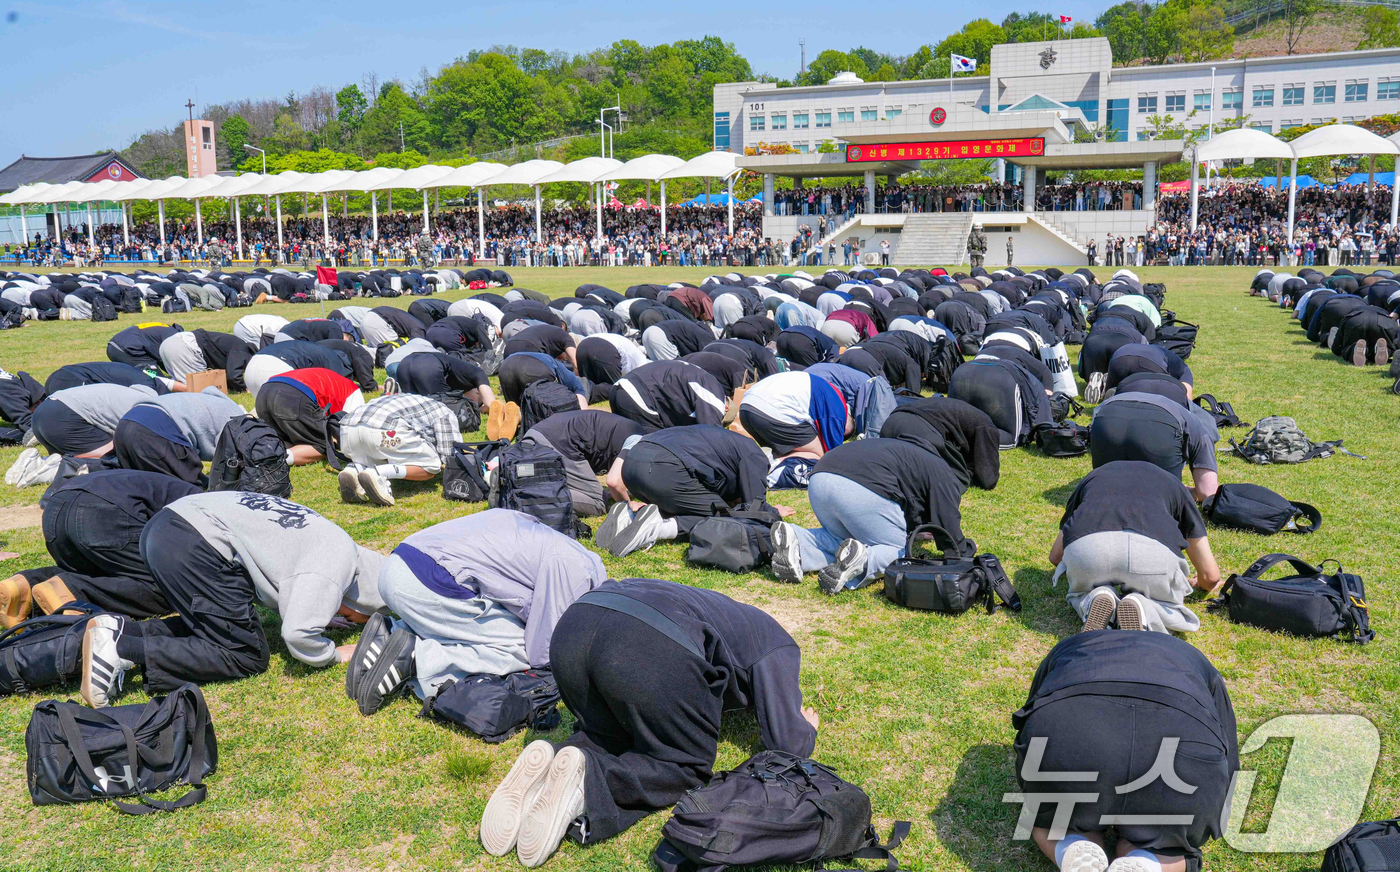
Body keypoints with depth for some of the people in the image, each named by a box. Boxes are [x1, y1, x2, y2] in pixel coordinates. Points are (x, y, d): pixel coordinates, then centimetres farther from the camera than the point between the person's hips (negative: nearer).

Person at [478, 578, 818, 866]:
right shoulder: (778, 647, 24)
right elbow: (786, 745, 19)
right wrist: (806, 731, 40)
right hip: (651, 652, -7)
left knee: (610, 736, 30)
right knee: (688, 765, 15)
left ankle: (549, 763, -1)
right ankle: (588, 780, -11)